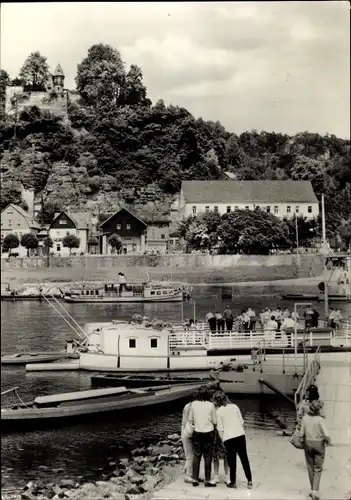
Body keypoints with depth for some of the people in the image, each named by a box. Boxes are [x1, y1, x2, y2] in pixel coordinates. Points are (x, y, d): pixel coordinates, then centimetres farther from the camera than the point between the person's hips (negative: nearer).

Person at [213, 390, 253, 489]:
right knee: (244, 458, 12)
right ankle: (249, 481, 15)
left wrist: (222, 439, 9)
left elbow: (220, 428, -4)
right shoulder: (234, 406, 3)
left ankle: (233, 482, 19)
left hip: (229, 438, -3)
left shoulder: (219, 411, -6)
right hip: (240, 435, 3)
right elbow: (241, 421, 8)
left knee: (232, 460, 10)